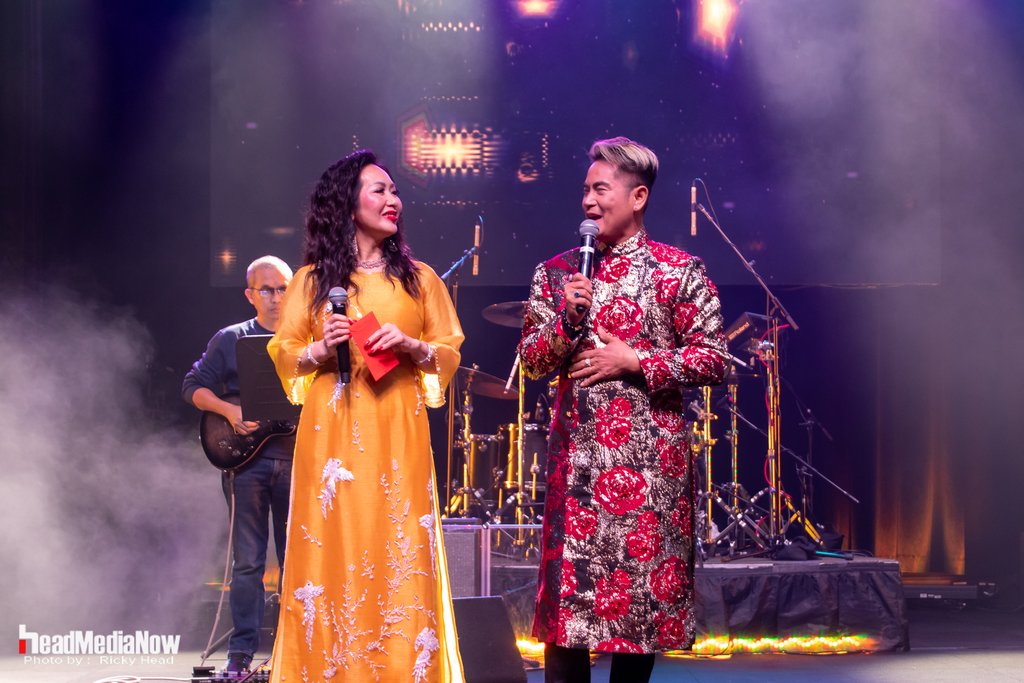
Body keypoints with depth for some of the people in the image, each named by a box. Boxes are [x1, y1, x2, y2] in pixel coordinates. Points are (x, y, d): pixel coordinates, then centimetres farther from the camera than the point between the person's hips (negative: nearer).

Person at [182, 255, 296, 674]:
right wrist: (229, 411, -12)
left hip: (296, 460, 3)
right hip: (248, 460, -2)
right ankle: (242, 651, 1)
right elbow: (193, 387, 3)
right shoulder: (231, 340, 5)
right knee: (248, 560, -3)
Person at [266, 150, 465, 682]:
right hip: (331, 435, 0)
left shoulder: (418, 277, 9)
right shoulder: (312, 279, 8)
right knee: (333, 553, -2)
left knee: (398, 557, -4)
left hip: (397, 436, 0)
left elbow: (449, 353, 10)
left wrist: (411, 346, -9)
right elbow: (284, 355, 9)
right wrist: (320, 349, -10)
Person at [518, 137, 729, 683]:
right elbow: (530, 361, 9)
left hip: (652, 456, -1)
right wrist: (565, 320, -9)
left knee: (646, 586, 4)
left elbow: (713, 359, -4)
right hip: (577, 455, 2)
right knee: (569, 592, -2)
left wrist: (633, 361, -11)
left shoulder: (680, 270, 1)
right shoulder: (556, 273, 10)